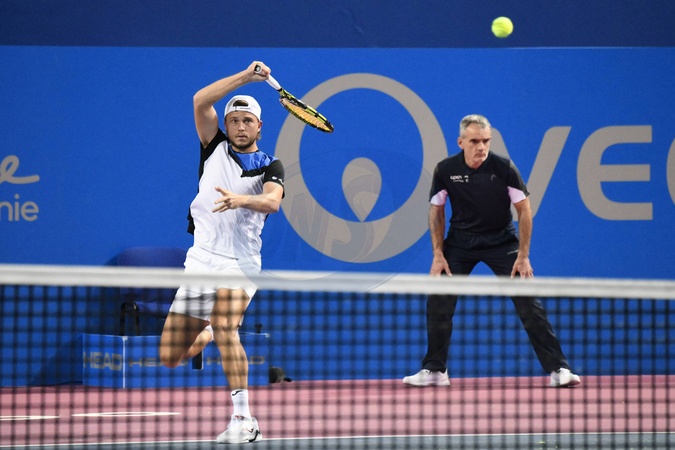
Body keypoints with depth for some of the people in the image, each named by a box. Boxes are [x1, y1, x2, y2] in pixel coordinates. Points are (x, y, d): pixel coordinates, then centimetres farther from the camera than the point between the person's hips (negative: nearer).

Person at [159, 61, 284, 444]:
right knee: (171, 356, 4)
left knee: (225, 327, -32)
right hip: (199, 261, 4)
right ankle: (207, 332, 39)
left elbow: (272, 201, -19)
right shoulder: (215, 148, 11)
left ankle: (243, 420, -31)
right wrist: (246, 77, -9)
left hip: (239, 265, -4)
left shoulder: (270, 166, 3)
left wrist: (241, 199, -39)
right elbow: (201, 101, -2)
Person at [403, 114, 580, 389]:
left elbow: (524, 210, -9)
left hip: (501, 240, -2)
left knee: (529, 304, -11)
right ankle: (434, 370, 7)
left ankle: (557, 369, -7)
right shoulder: (445, 170, -12)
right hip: (460, 240, 2)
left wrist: (523, 256, -12)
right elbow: (436, 211, 1)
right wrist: (438, 254, -6)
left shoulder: (504, 168, -18)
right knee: (438, 302, -8)